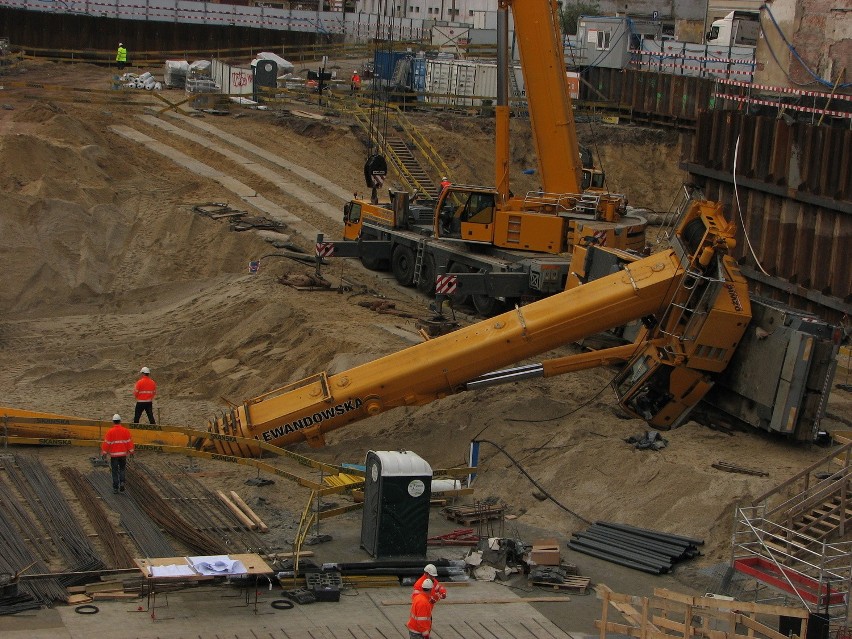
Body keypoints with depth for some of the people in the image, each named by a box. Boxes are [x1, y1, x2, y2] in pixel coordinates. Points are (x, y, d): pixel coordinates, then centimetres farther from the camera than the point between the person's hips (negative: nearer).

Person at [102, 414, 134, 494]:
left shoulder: (110, 431, -10)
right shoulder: (125, 430, -3)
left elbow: (106, 443, -7)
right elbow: (129, 441, 1)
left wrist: (104, 453, 3)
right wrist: (131, 451, 10)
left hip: (114, 454, -2)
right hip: (123, 453, 2)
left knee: (115, 471, 6)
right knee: (122, 469, 18)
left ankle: (115, 488, 6)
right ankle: (122, 482, -4)